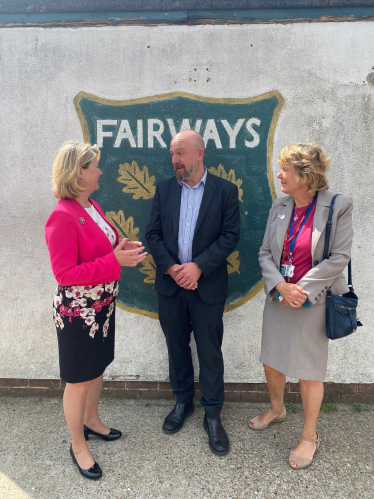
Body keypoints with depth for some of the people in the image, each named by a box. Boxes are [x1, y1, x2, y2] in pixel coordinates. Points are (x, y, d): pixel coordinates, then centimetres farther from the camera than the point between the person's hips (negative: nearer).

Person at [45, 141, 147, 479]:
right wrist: (115, 261, -28)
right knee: (79, 380, 11)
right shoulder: (63, 218, -23)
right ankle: (78, 445, 34)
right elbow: (65, 274, -23)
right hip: (77, 312, -8)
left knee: (98, 368, 24)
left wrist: (125, 248, -4)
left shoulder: (92, 206, 4)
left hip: (102, 306, 8)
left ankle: (91, 420, 49)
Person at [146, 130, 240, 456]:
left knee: (210, 351, 8)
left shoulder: (225, 190, -3)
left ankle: (213, 413, 28)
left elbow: (230, 235, -8)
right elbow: (153, 233, 2)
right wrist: (171, 268, -12)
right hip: (170, 284, 3)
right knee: (177, 347, 16)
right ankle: (183, 401, 38)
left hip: (208, 286, -3)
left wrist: (198, 266, -17)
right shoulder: (164, 189, 5)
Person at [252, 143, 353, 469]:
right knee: (271, 360, 18)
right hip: (278, 297, 5)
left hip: (313, 300, -5)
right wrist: (280, 285, -14)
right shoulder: (280, 206, 2)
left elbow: (339, 257, -13)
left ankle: (310, 437, 32)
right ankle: (277, 409, 47)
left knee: (309, 371, 8)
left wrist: (302, 289, -17)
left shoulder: (338, 206, -12)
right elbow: (265, 253, 2)